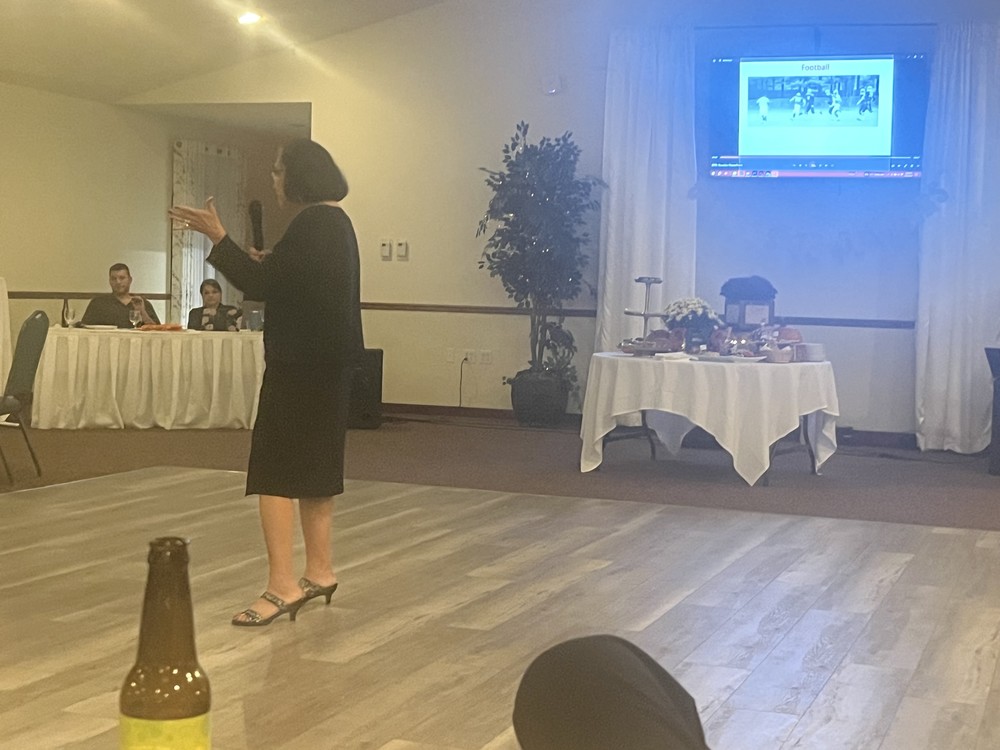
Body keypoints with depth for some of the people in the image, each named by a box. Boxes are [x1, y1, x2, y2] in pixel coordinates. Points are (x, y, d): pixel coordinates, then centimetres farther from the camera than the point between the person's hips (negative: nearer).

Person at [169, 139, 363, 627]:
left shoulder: (312, 224, -16)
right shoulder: (334, 221, 15)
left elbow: (260, 286, -18)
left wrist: (217, 237, -14)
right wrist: (269, 265, 16)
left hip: (302, 363, -11)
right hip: (326, 361, 11)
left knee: (274, 469, -10)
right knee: (314, 464, 16)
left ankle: (282, 584, -13)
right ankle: (319, 572, 24)